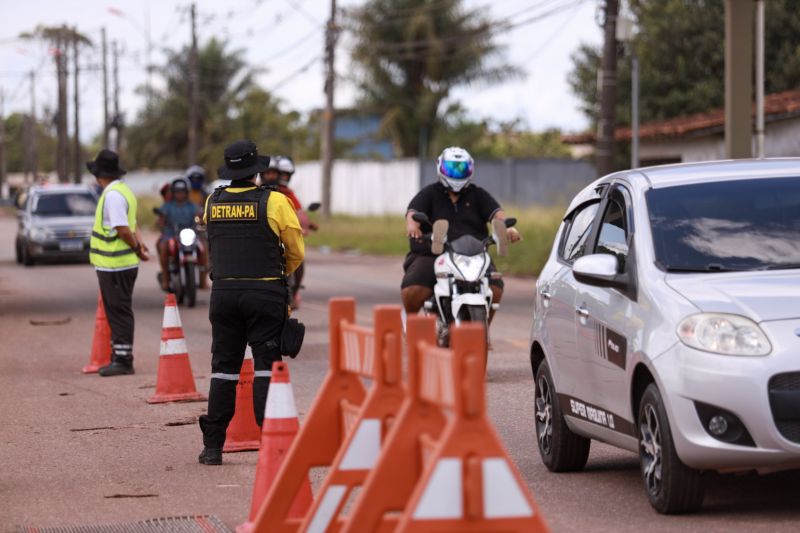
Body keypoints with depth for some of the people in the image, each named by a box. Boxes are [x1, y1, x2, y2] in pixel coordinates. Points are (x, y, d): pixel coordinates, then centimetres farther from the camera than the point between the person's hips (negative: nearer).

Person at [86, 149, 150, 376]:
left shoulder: (113, 195, -18)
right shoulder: (123, 190, 15)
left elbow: (123, 229, -22)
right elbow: (130, 224, 19)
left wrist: (137, 248, -9)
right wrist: (138, 242, 4)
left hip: (115, 265, -10)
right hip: (118, 263, 10)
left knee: (119, 312, -5)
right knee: (116, 312, 15)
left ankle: (123, 360, -2)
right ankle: (119, 358, 22)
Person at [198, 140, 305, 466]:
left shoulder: (212, 203, 5)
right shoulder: (274, 202, -6)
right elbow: (296, 252, 3)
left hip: (223, 292, 3)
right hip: (264, 295, -3)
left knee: (223, 368, 10)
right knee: (266, 367, -1)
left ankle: (213, 447, 10)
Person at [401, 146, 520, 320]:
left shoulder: (478, 195, 18)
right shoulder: (429, 194, 12)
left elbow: (496, 213, 1)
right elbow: (413, 212, -6)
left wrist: (507, 227, -23)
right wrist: (412, 226, -32)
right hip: (431, 255, -2)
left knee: (495, 288, -22)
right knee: (412, 290, -26)